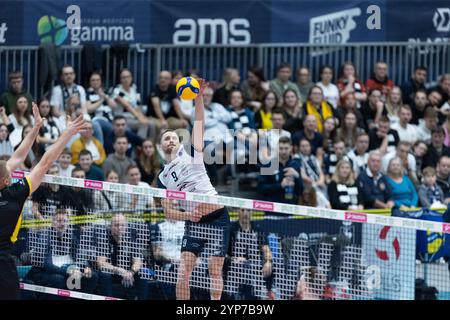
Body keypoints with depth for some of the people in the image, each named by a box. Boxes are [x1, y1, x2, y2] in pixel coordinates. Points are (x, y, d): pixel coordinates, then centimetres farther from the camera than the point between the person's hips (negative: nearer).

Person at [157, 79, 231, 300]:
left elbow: (199, 123, -3)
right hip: (194, 222, 2)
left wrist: (198, 98, -16)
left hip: (217, 217, -2)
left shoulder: (190, 153, 6)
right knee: (184, 270, -7)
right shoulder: (162, 178, 12)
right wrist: (187, 215, -9)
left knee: (215, 271, -2)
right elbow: (168, 212, 10)